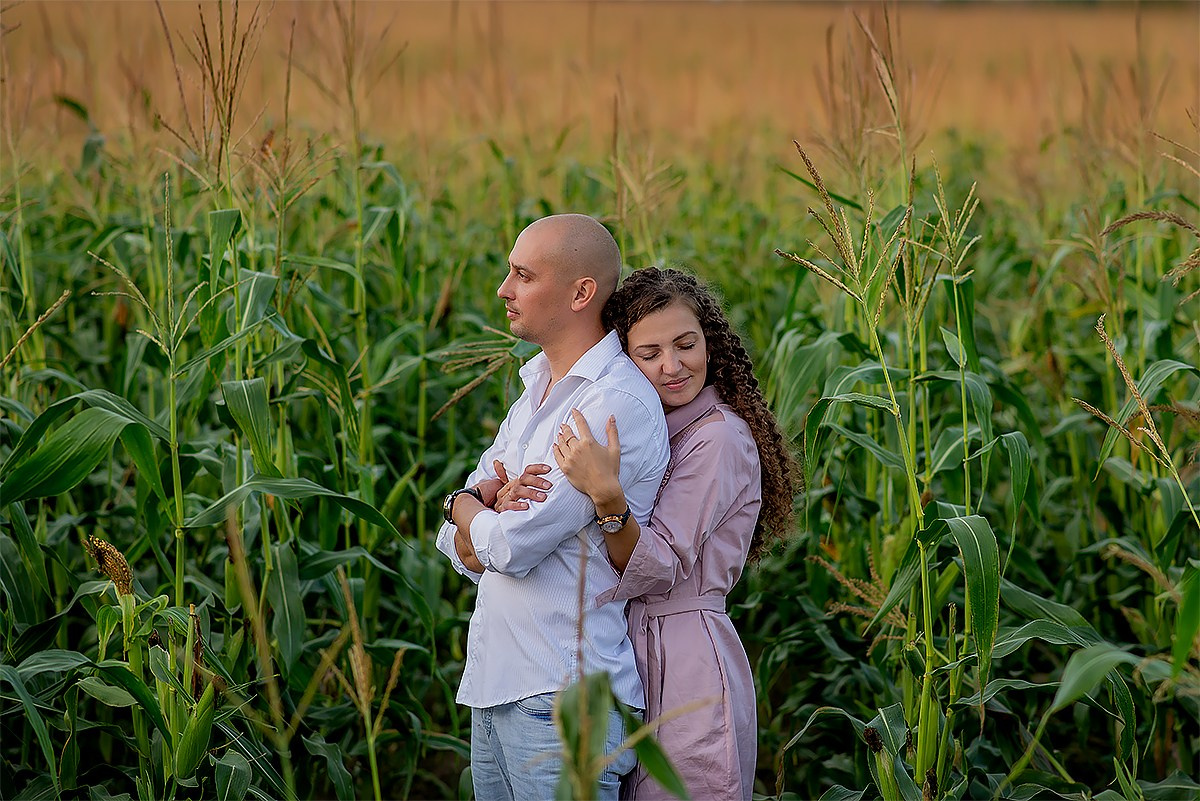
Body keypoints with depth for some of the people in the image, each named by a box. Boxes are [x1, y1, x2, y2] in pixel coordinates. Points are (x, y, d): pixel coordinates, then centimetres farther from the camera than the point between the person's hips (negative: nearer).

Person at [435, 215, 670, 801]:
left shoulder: (619, 402, -15)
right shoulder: (537, 390, 15)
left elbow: (514, 546, -19)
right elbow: (458, 543, 13)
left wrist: (466, 509, 2)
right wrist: (476, 529, -11)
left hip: (562, 699, -8)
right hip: (493, 687, 8)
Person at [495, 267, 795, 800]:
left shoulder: (720, 437, -14)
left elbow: (657, 570, -19)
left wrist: (607, 496, -35)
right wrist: (513, 499, -14)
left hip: (688, 670, -8)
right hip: (633, 656, 8)